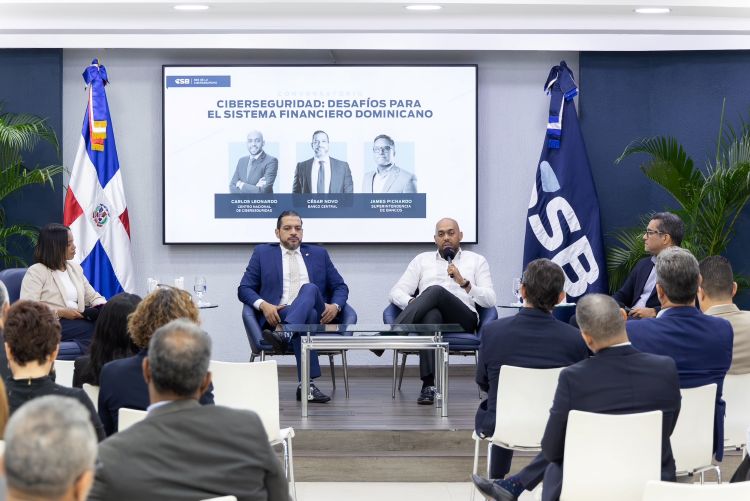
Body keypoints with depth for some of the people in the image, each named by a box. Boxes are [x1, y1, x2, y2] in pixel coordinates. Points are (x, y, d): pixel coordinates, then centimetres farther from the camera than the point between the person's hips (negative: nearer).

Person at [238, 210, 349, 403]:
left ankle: (283, 334, -56)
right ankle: (306, 385, -46)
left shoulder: (319, 254, 23)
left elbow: (340, 287, 19)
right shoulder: (263, 253, 18)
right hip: (277, 314, -2)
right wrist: (263, 305, -12)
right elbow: (244, 289, 10)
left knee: (310, 288, -34)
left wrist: (336, 306, -5)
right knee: (308, 315, -38)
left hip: (317, 317, 2)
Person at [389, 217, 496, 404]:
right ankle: (429, 385, -52)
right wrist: (413, 304, -6)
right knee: (431, 315, -40)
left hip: (463, 320, -1)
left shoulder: (477, 261, 21)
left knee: (436, 290, -34)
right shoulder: (422, 260, 26)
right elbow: (396, 293, 16)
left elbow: (490, 301, 8)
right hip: (431, 316, 1)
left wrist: (464, 282, -7)